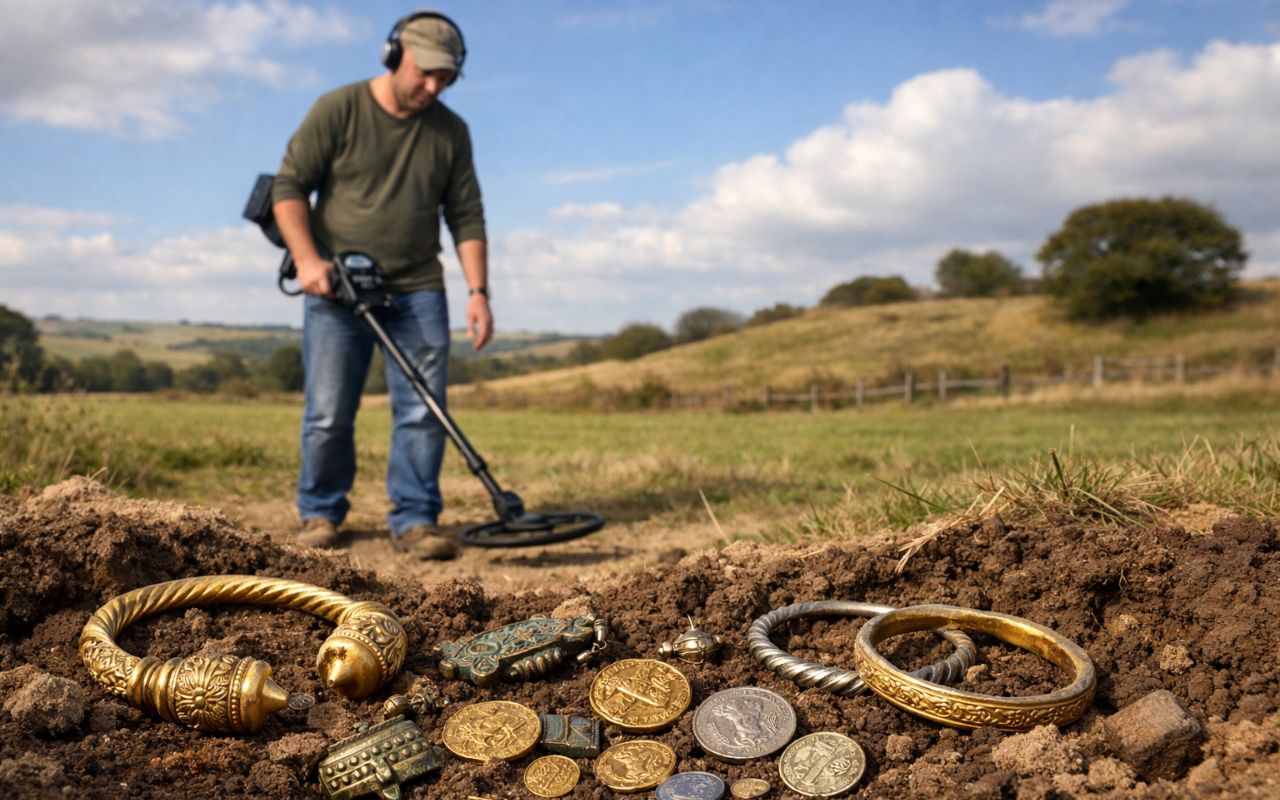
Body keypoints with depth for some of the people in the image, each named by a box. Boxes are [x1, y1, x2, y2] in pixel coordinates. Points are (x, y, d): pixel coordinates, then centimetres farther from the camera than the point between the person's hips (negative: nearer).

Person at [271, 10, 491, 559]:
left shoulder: (451, 132, 6)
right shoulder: (337, 112, -3)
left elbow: (466, 217, 6)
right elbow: (288, 185, -2)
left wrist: (478, 292, -3)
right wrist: (307, 259, -14)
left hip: (418, 291, 3)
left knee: (423, 410, -4)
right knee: (328, 415, 1)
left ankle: (414, 521, 5)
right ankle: (320, 514, 19)